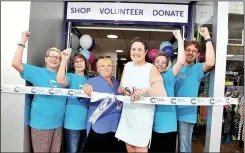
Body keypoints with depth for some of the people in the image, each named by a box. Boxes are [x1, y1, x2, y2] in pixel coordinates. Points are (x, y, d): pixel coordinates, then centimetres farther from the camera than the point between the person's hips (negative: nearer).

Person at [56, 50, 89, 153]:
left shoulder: (88, 79, 10)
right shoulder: (70, 76, -5)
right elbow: (60, 80, -30)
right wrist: (64, 60, -29)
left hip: (86, 122, 6)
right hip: (73, 122, -6)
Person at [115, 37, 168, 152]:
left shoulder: (152, 69, -11)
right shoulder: (127, 66, 6)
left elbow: (163, 95, -18)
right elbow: (120, 90, 12)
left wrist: (145, 90, -34)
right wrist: (124, 90, -10)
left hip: (142, 117, -5)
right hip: (127, 116, 5)